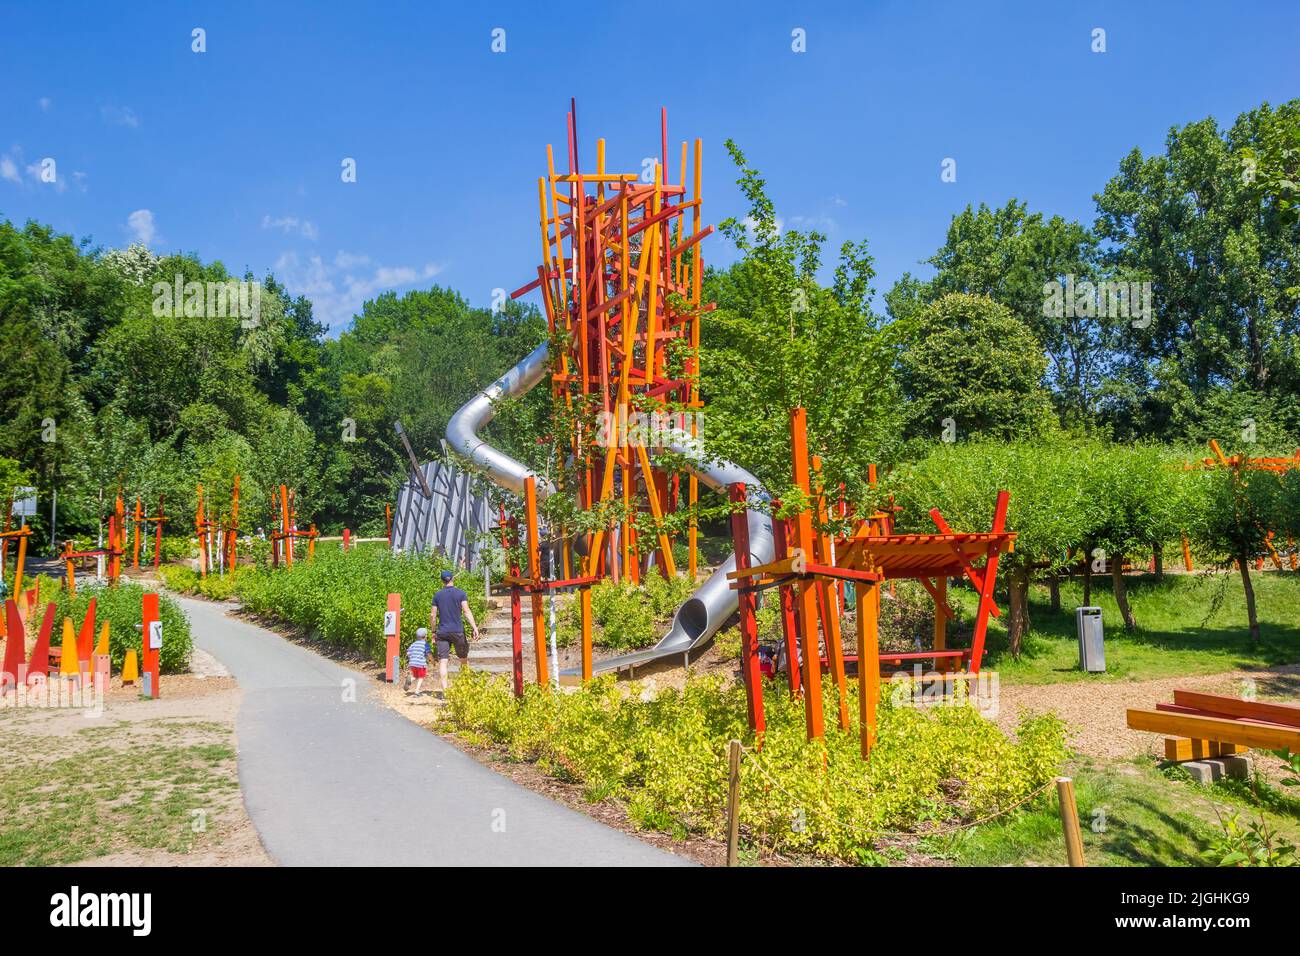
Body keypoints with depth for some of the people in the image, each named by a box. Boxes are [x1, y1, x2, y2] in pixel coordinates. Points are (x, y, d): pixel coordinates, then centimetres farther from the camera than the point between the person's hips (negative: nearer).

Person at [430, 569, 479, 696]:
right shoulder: (461, 593, 0)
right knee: (464, 659, 15)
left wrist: (434, 631, 17)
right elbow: (466, 611, -11)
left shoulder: (437, 595, 7)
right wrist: (475, 627, -15)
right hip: (458, 631, -1)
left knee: (442, 661, -2)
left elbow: (432, 615, 6)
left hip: (442, 632, 1)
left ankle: (444, 690, -11)